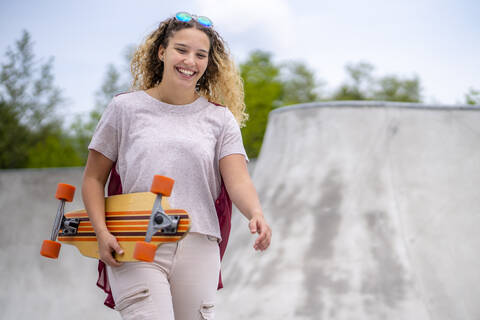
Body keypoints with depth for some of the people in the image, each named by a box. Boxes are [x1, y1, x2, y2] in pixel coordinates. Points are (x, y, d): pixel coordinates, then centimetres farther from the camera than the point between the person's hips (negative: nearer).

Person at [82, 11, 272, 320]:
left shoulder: (220, 118, 11)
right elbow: (94, 178, 10)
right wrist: (102, 232, -5)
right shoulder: (126, 107, 8)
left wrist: (256, 214, -23)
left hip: (198, 248, 2)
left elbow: (238, 180, -2)